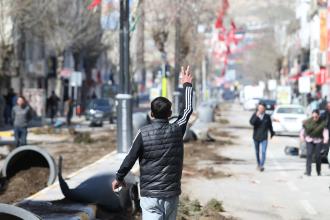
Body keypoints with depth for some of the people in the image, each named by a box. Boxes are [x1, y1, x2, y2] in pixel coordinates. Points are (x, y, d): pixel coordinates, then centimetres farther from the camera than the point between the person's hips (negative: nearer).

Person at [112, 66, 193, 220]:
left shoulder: (143, 133, -8)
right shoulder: (176, 131, -1)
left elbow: (130, 159, -4)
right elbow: (188, 110, 15)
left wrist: (119, 178, 12)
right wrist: (187, 85, 28)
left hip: (149, 194, -3)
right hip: (171, 194, 3)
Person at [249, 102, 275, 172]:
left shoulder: (267, 116, -3)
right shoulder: (255, 115, -5)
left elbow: (270, 125, 11)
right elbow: (251, 122, -21)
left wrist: (272, 133, 21)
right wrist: (256, 116, -32)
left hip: (264, 137, -1)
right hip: (256, 137, 1)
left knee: (263, 152, -14)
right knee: (257, 152, 14)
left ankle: (262, 165, -15)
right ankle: (258, 164, 31)